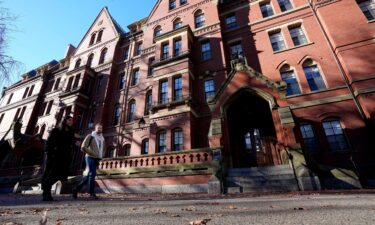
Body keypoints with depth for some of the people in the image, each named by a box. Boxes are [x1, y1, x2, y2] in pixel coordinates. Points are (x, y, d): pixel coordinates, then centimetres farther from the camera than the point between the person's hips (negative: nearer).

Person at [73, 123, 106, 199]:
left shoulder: (102, 138, 15)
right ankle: (92, 193, -3)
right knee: (92, 174, -10)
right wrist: (93, 153, -12)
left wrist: (100, 156, 11)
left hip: (97, 159, 6)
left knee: (89, 175, 10)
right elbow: (83, 147, -10)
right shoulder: (90, 136, -2)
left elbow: (103, 149, 27)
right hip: (90, 158, -6)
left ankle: (76, 189, 26)